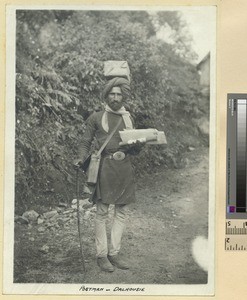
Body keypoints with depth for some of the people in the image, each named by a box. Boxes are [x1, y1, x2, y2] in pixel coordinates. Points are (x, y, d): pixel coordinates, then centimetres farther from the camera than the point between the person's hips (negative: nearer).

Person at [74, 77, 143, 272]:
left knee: (122, 212, 7)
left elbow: (136, 150, 18)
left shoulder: (128, 118, 16)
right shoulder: (96, 118, 5)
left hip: (125, 168, 5)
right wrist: (82, 159, -14)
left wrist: (138, 145, -5)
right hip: (105, 168, -4)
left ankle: (114, 252, 18)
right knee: (102, 212, -2)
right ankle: (101, 255, 9)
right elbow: (86, 142, 4)